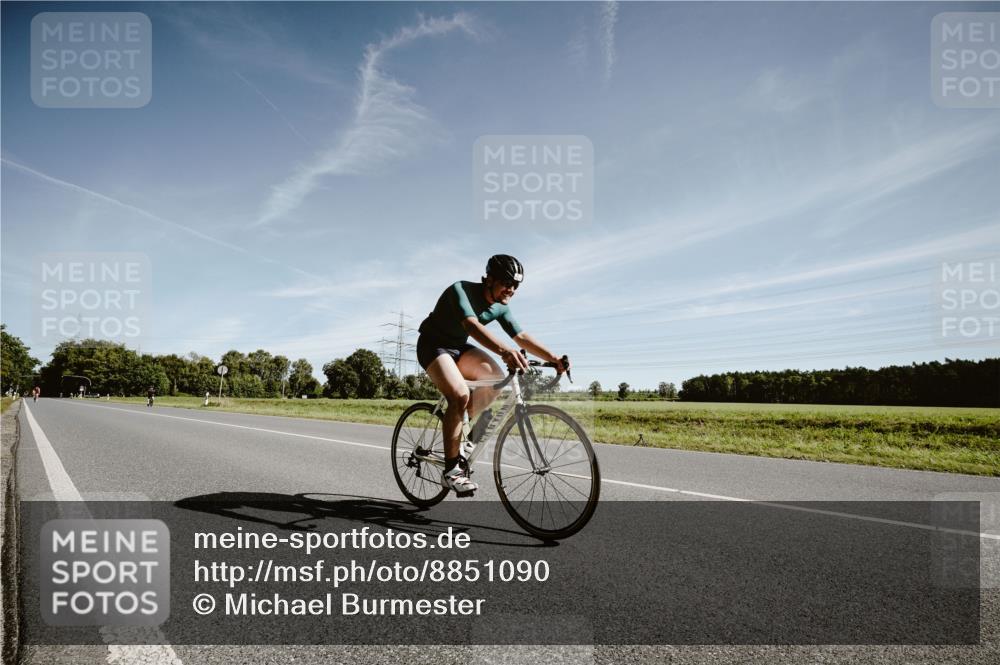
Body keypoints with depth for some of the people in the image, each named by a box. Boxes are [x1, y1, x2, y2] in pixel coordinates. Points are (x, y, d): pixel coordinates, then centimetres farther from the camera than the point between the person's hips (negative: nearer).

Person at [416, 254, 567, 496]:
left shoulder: (501, 307, -5)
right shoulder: (461, 290, -27)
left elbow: (521, 336, -7)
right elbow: (471, 324, -44)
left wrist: (552, 358, -21)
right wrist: (504, 351, -60)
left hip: (459, 347, 7)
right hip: (433, 345, -7)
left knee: (495, 377, -18)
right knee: (460, 395, -28)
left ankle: (464, 425, 4)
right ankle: (451, 470, -21)